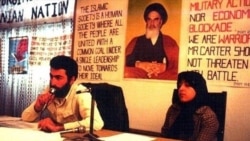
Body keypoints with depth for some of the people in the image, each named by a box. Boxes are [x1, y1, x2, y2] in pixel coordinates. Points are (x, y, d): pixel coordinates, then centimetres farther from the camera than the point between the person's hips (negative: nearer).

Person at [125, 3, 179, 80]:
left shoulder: (169, 42, 18)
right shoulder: (136, 41, 22)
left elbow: (176, 65, 5)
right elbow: (126, 60, 6)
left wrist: (164, 67, -16)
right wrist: (139, 64, -14)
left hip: (162, 78, -1)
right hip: (138, 76, 1)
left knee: (172, 75, -36)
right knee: (126, 73, -33)